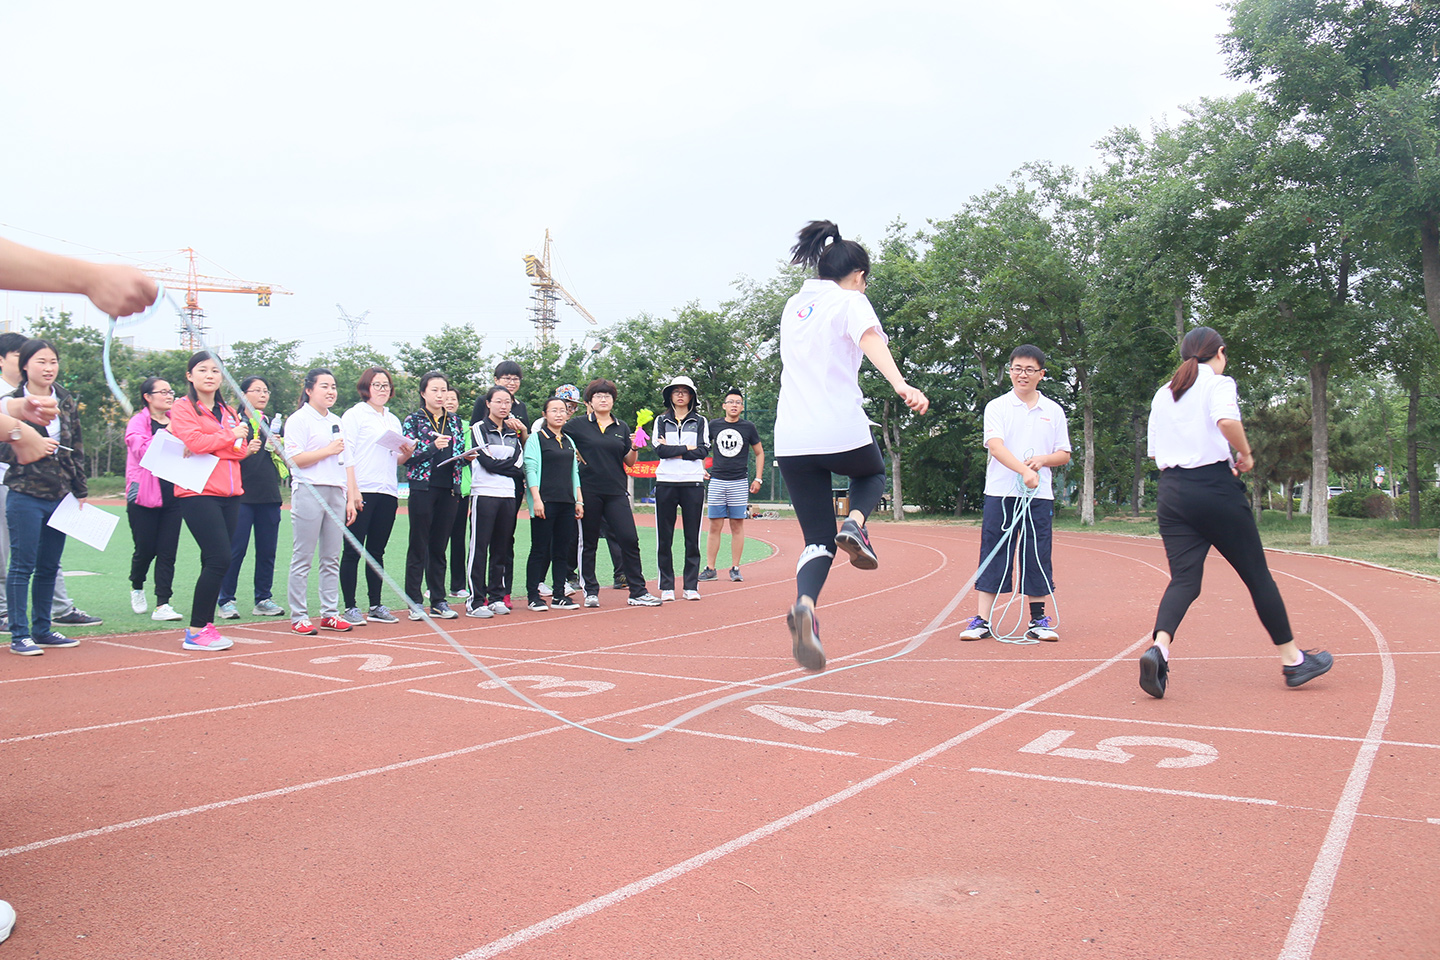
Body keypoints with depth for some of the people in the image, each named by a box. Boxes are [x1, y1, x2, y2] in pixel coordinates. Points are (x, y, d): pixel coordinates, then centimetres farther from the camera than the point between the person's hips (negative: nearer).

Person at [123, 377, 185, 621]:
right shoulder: (138, 422, 0)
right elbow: (141, 449, -16)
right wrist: (167, 432, -23)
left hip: (172, 495, 4)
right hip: (144, 495, -4)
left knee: (168, 551, -2)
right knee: (145, 549, 2)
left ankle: (162, 605, 0)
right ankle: (137, 587, 32)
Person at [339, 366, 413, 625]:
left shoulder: (394, 420, 20)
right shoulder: (354, 415, 1)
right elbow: (346, 455, -7)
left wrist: (407, 454, 0)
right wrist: (352, 490, -16)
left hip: (387, 492, 6)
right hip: (362, 491, -6)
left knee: (377, 551, 9)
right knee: (353, 550, -3)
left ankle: (376, 606, 14)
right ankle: (350, 607, 2)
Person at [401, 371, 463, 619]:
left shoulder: (454, 421, 14)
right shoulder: (413, 420, 1)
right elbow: (406, 456, -7)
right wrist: (433, 447, -19)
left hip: (449, 489, 4)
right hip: (423, 488, -4)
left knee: (439, 547, 9)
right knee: (418, 546, 1)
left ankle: (438, 601, 14)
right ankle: (415, 602, 6)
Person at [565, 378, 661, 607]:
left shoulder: (621, 427, 11)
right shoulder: (578, 425, 3)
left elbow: (629, 461, 12)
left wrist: (634, 448, -3)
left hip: (616, 491, 2)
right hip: (588, 491, -2)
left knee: (629, 539, -3)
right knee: (589, 543, 5)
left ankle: (637, 592, 4)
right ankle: (590, 591, 16)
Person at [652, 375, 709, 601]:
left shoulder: (700, 421, 12)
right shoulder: (661, 420, 13)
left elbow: (703, 451, -3)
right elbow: (660, 450, -3)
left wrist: (673, 450, -6)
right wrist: (687, 449, -6)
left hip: (693, 482, 0)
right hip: (666, 481, 0)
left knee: (692, 537, -1)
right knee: (664, 537, 0)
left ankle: (691, 586, 6)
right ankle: (666, 586, 7)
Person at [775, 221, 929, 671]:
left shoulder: (794, 305, 19)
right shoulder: (850, 301, 2)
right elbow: (870, 339, -19)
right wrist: (901, 385, -35)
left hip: (791, 440, 4)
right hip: (842, 431, -4)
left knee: (817, 539, 7)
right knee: (872, 474, 31)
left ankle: (805, 605, -22)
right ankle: (855, 525, 0)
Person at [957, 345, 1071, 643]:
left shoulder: (1053, 411, 11)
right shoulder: (996, 407, 3)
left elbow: (1064, 455, 13)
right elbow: (995, 445, -11)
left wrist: (1043, 460, -9)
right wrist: (1024, 470, -25)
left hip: (1039, 496, 2)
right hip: (1001, 493, -2)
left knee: (1037, 557, 4)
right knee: (993, 555, -2)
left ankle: (1038, 620, 14)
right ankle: (981, 620, 1)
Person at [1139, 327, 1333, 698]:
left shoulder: (1162, 395, 16)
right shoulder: (1218, 383, -1)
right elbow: (1227, 420, -23)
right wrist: (1245, 454, -8)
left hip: (1171, 493, 5)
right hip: (1216, 490, -5)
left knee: (1184, 578, 0)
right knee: (1257, 573, 8)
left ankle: (1159, 647, -26)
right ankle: (1292, 658, 20)